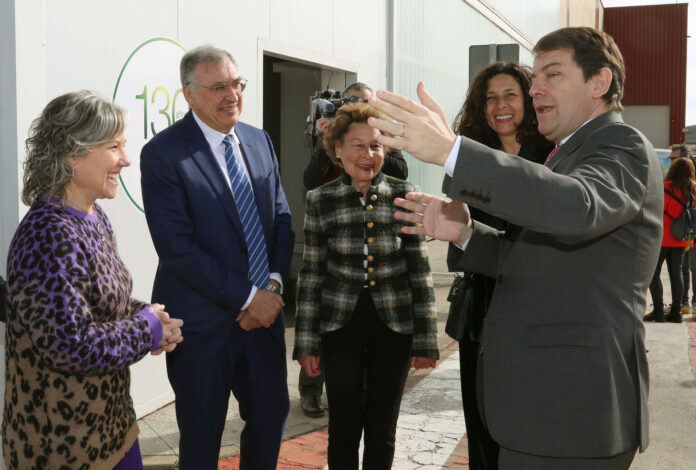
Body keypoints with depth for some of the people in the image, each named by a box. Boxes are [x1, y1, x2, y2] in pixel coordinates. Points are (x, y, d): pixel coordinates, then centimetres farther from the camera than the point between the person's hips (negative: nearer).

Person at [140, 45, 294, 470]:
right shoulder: (163, 154, -13)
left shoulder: (259, 141, 7)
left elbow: (282, 218, 8)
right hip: (203, 321, -5)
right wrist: (247, 297, -16)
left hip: (264, 309, 6)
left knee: (271, 415, 17)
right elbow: (177, 248, -18)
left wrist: (273, 284, -8)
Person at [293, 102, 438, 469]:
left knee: (382, 430, 12)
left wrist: (426, 339, -2)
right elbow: (311, 274, 1)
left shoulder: (404, 195, -4)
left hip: (394, 324, 0)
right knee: (344, 427, 8)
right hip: (340, 325, 0)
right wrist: (307, 342, 0)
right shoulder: (320, 201, -3)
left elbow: (419, 270, -2)